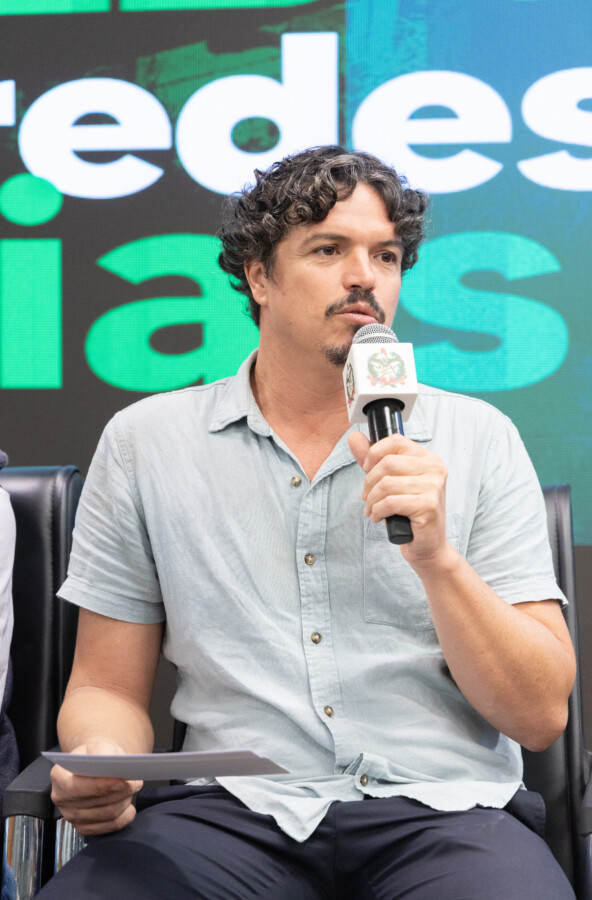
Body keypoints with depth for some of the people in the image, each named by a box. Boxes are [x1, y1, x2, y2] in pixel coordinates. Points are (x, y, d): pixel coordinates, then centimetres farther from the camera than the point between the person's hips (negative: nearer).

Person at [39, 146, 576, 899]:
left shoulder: (478, 439, 7)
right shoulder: (144, 442, 8)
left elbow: (539, 716, 3)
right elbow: (107, 687, 11)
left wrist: (436, 558, -13)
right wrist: (100, 766, -12)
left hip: (445, 809, 0)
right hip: (233, 809, 0)